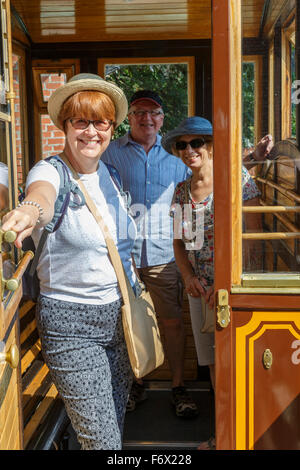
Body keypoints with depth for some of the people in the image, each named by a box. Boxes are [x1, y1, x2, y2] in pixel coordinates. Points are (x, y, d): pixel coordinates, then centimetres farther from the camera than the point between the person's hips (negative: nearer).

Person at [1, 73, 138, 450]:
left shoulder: (108, 173, 7)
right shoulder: (49, 171, -13)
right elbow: (43, 193, -39)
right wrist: (30, 210, -61)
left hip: (120, 313, 6)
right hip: (71, 323, -6)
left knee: (114, 424, 19)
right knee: (103, 440, -2)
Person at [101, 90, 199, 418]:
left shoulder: (174, 155, 10)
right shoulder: (110, 153, 4)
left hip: (163, 254, 1)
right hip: (122, 252, 0)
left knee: (173, 321, 3)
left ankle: (178, 387, 18)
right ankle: (135, 385, 27)